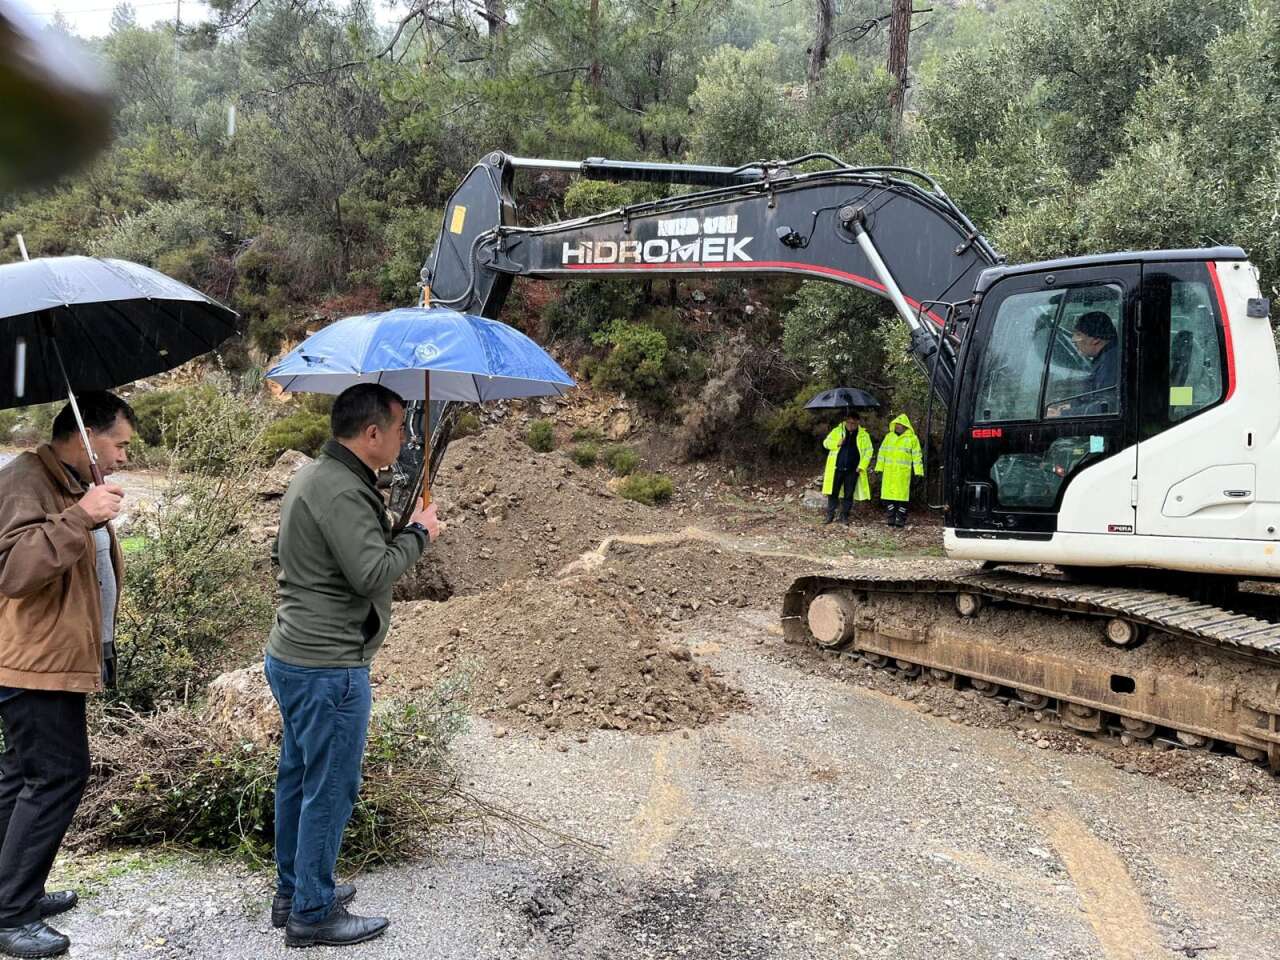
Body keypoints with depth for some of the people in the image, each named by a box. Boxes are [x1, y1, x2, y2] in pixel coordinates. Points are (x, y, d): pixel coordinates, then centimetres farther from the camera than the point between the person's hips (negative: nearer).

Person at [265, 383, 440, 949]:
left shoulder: (313, 476, 11)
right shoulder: (341, 491, -22)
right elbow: (373, 573, -27)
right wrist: (418, 532, -11)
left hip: (290, 656, 11)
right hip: (328, 669, -11)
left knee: (297, 779, 19)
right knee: (330, 791, 2)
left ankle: (292, 892, 34)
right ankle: (313, 915, 15)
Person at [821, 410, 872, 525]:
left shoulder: (863, 435, 3)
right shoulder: (837, 431, 3)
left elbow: (869, 451, 2)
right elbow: (826, 442, 6)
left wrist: (862, 466, -7)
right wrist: (837, 443, -14)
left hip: (853, 470, 0)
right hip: (837, 468, 0)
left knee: (849, 494, 5)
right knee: (833, 492, 1)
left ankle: (844, 516, 16)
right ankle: (830, 515, 10)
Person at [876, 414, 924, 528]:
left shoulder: (912, 438, 3)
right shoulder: (889, 436, 13)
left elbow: (917, 455, 1)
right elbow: (882, 452, 14)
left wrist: (918, 471, -5)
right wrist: (879, 467, 8)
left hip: (903, 472, -3)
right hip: (889, 471, 3)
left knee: (902, 494, -4)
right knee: (890, 493, 3)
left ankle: (901, 519, 1)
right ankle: (891, 517, 10)